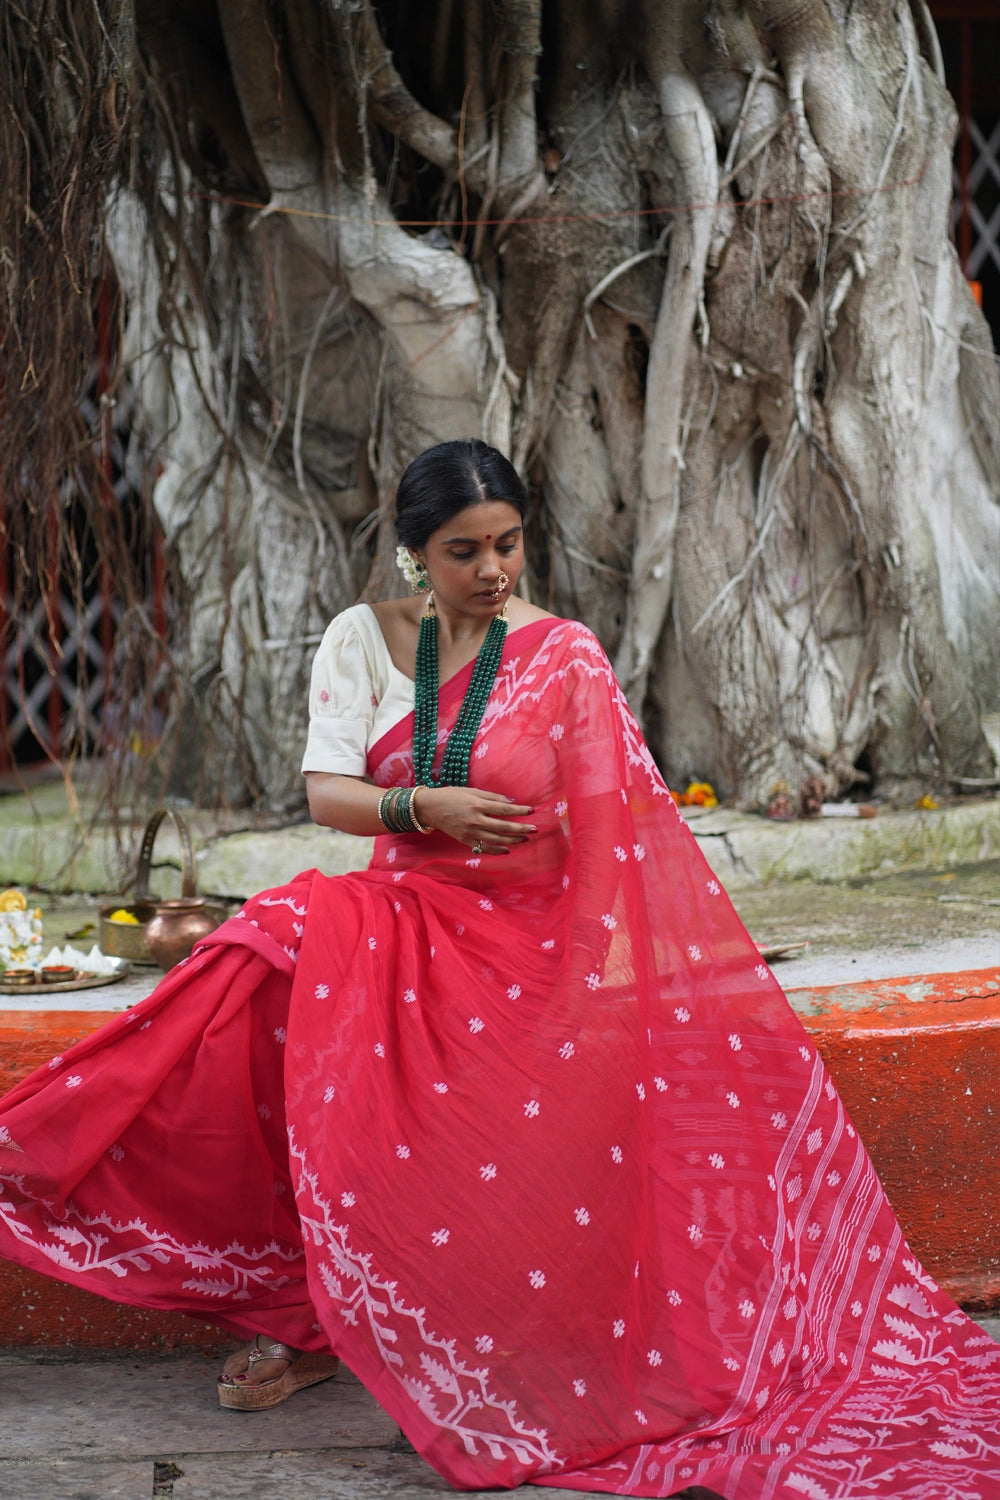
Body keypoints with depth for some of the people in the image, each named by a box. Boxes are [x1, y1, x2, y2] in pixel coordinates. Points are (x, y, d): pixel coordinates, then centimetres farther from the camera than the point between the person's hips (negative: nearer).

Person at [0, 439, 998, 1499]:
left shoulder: (563, 658, -1)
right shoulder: (362, 638, 6)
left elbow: (615, 831, -4)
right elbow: (325, 791, -1)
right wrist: (425, 807, -20)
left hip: (526, 946, -2)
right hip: (400, 923, 2)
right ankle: (294, 1312, -14)